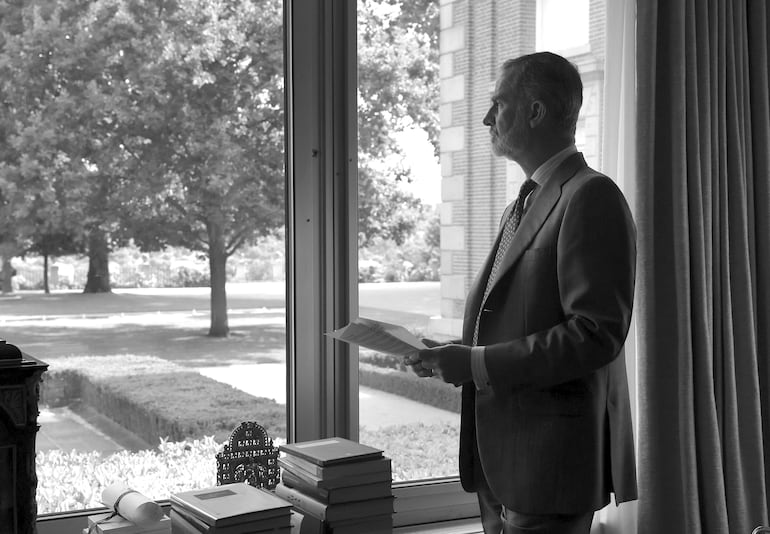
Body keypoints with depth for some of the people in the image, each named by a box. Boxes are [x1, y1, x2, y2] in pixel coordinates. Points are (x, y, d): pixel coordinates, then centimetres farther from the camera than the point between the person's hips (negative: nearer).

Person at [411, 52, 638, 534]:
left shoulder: (591, 197, -14)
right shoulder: (526, 203, 17)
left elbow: (597, 334, -21)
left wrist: (477, 364, -21)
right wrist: (457, 354, 3)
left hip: (552, 458, -9)